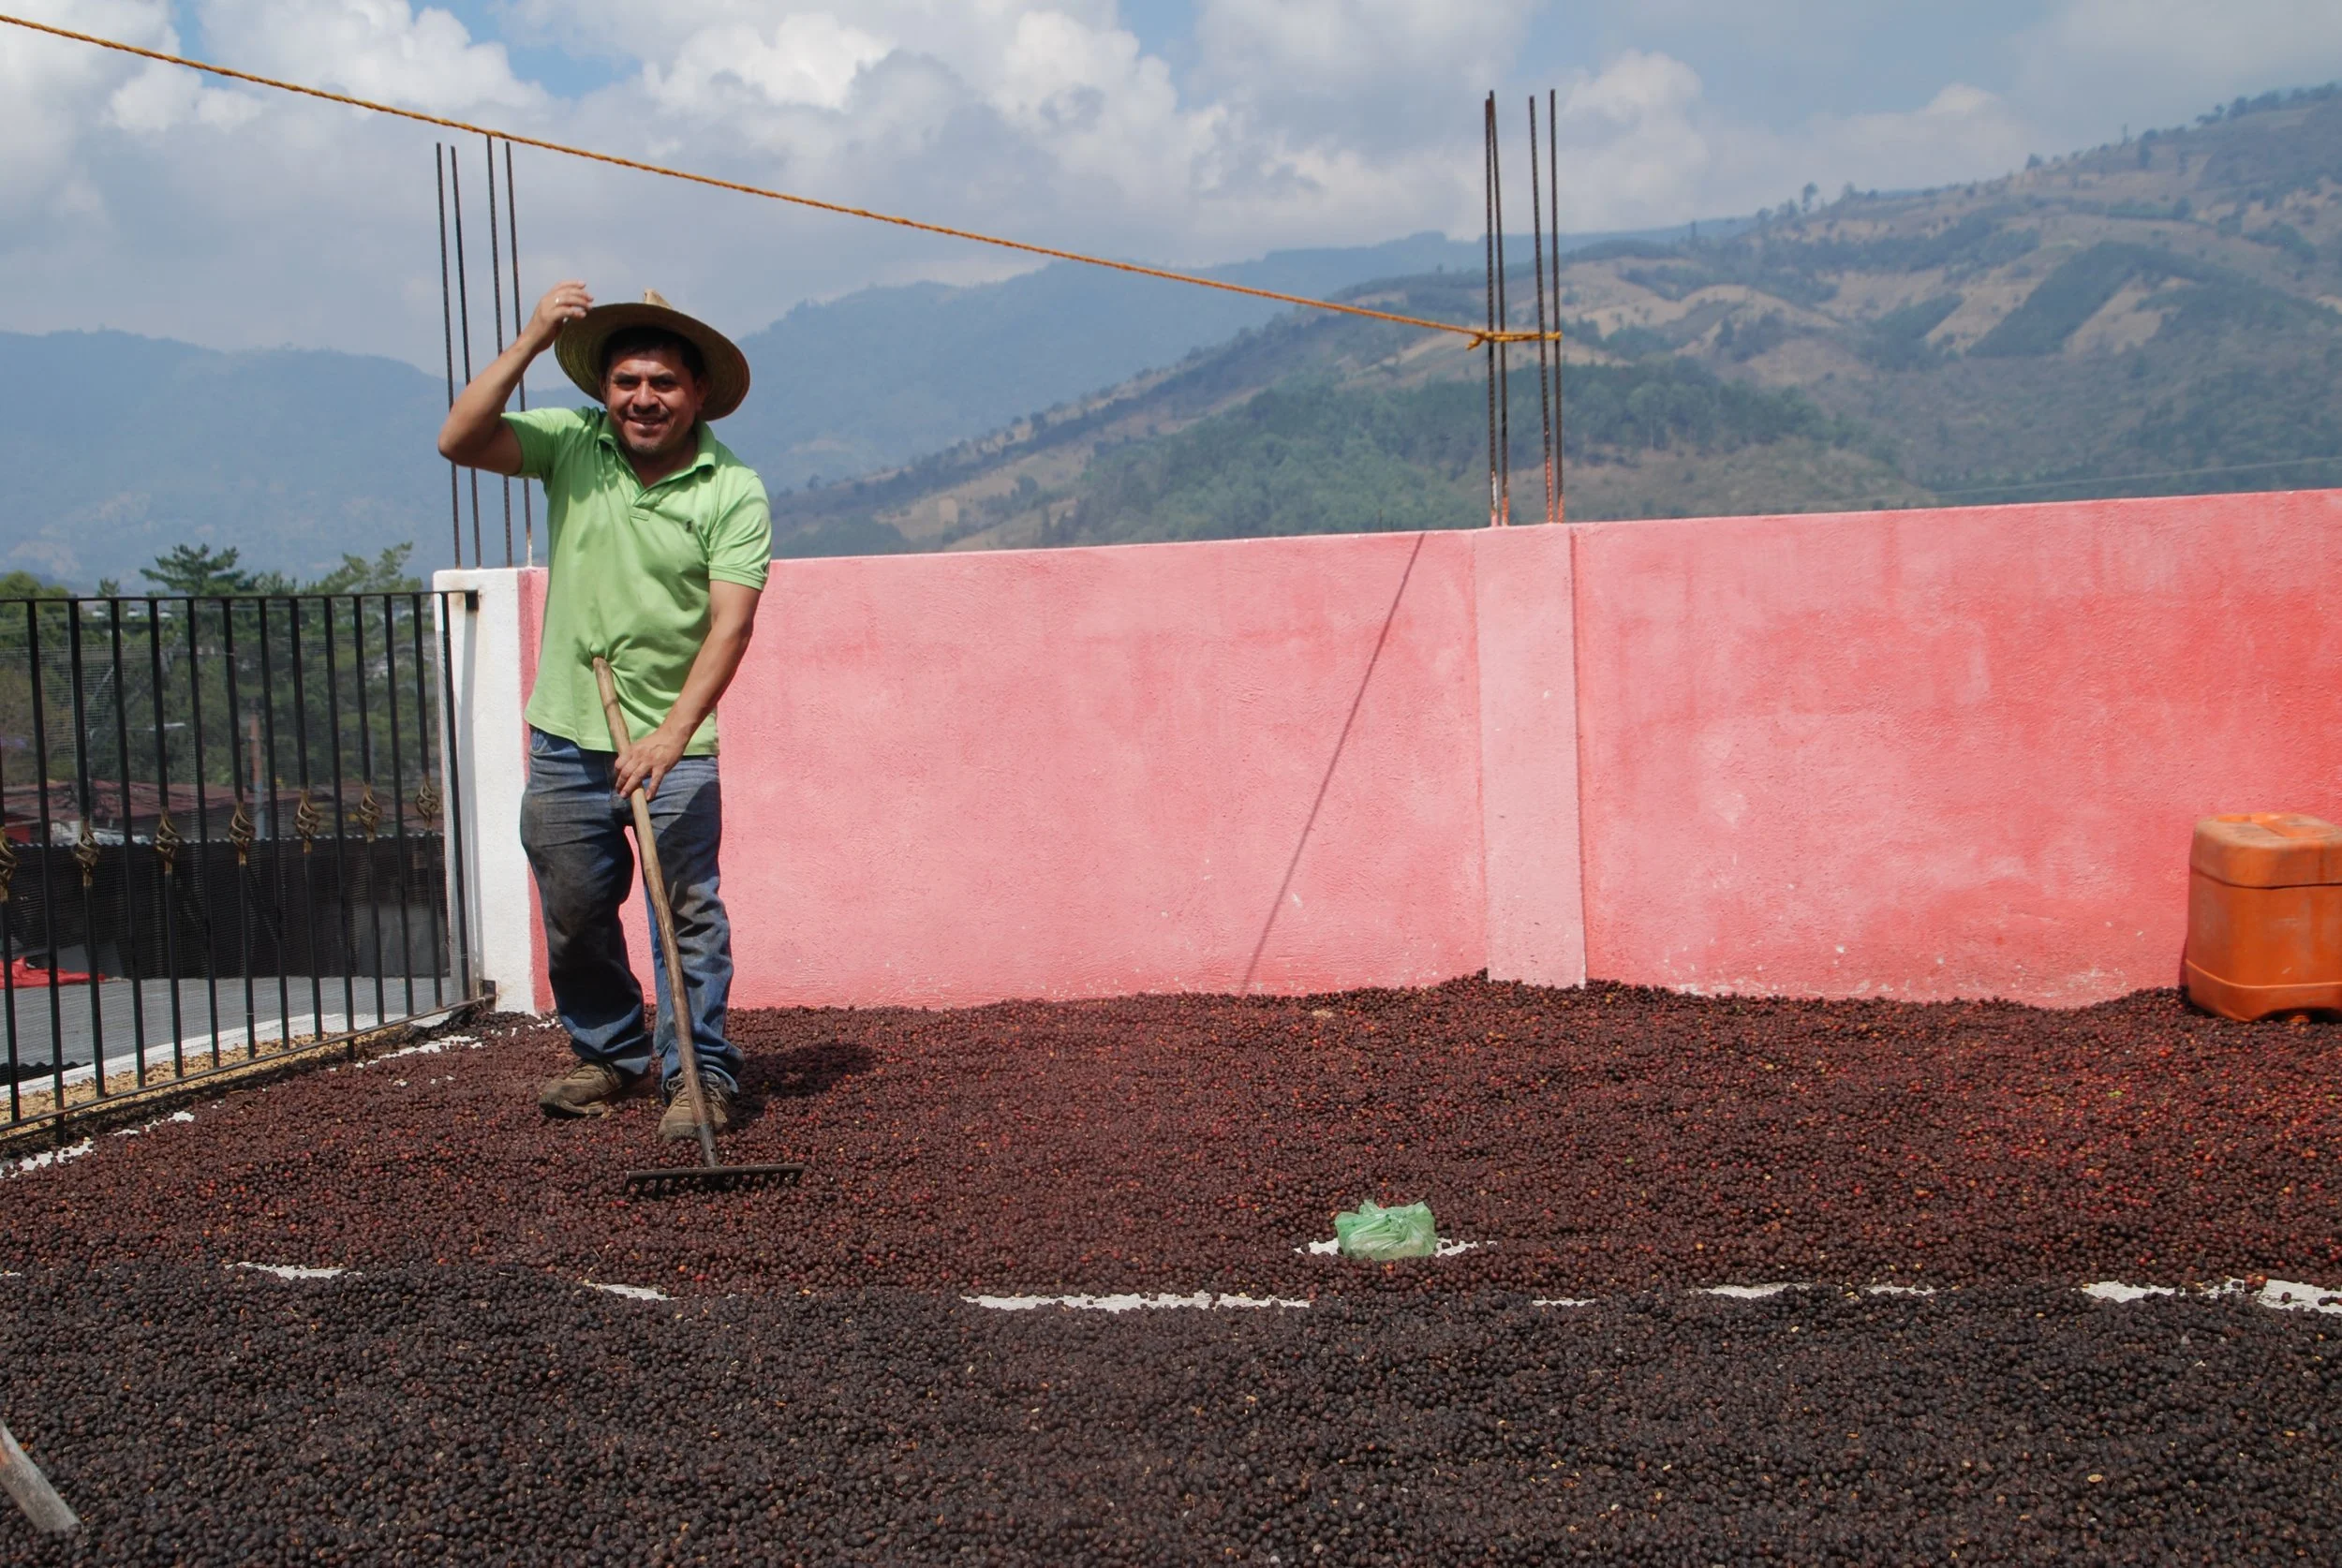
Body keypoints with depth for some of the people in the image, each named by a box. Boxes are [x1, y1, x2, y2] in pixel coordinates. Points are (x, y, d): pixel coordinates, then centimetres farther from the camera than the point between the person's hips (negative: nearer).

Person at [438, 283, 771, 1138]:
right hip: (566, 736, 3)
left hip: (674, 741, -3)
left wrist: (673, 732, -28)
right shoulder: (570, 443, -1)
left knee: (688, 911, -4)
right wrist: (529, 343, -19)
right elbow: (458, 441, -13)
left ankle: (700, 1074, 6)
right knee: (574, 910, 13)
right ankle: (608, 1053, 32)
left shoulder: (732, 489, -10)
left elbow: (731, 622, -17)